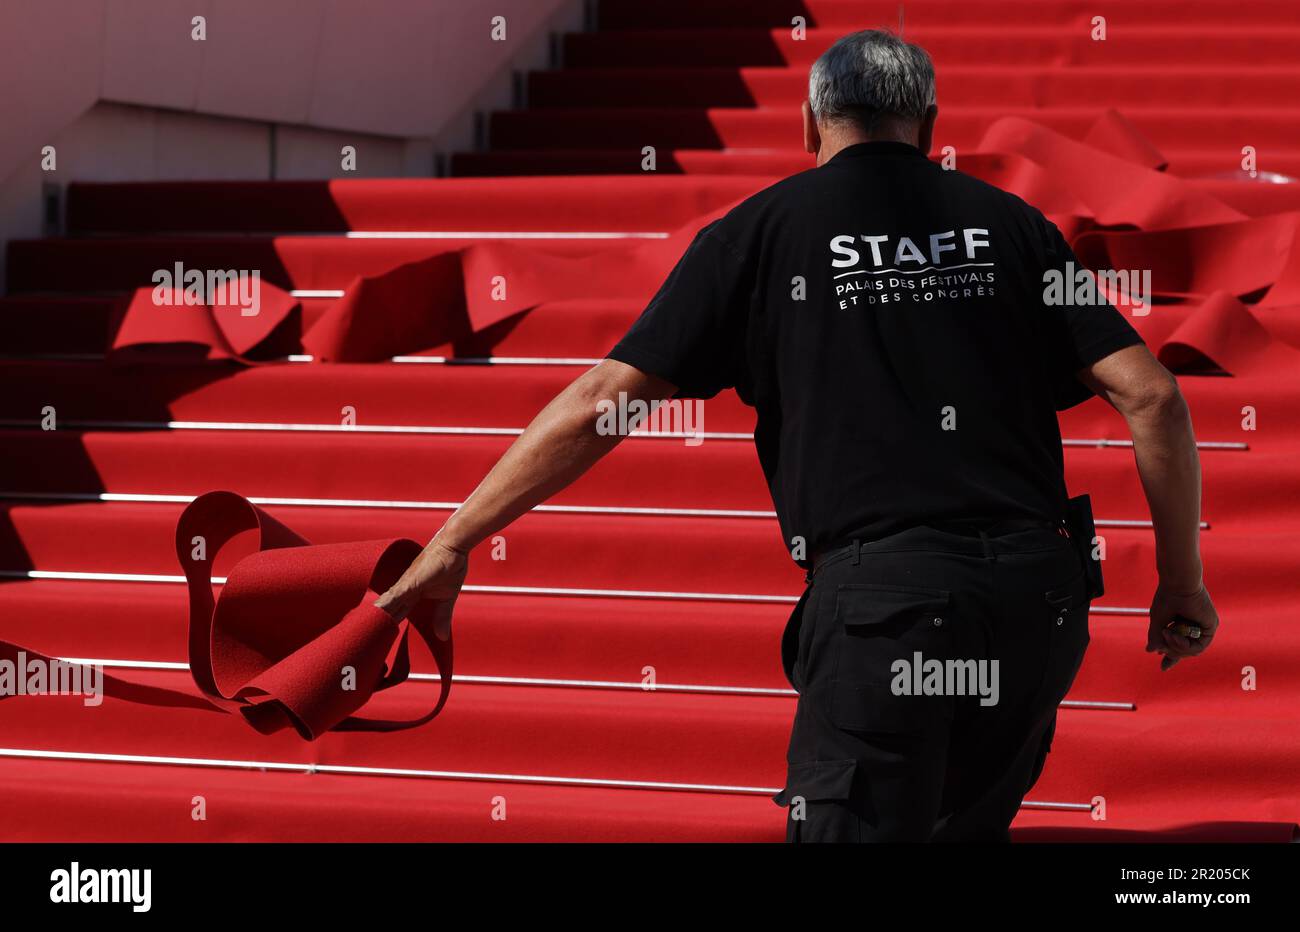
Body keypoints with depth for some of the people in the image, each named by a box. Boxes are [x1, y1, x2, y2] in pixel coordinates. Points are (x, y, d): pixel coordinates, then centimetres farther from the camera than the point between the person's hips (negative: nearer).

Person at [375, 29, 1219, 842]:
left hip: (880, 597, -3)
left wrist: (454, 541, 9)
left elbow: (603, 399, 3)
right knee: (963, 826, 20)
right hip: (1039, 596, 4)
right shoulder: (1009, 224, 14)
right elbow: (1150, 393, 5)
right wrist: (1183, 582, 13)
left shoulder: (762, 231, 7)